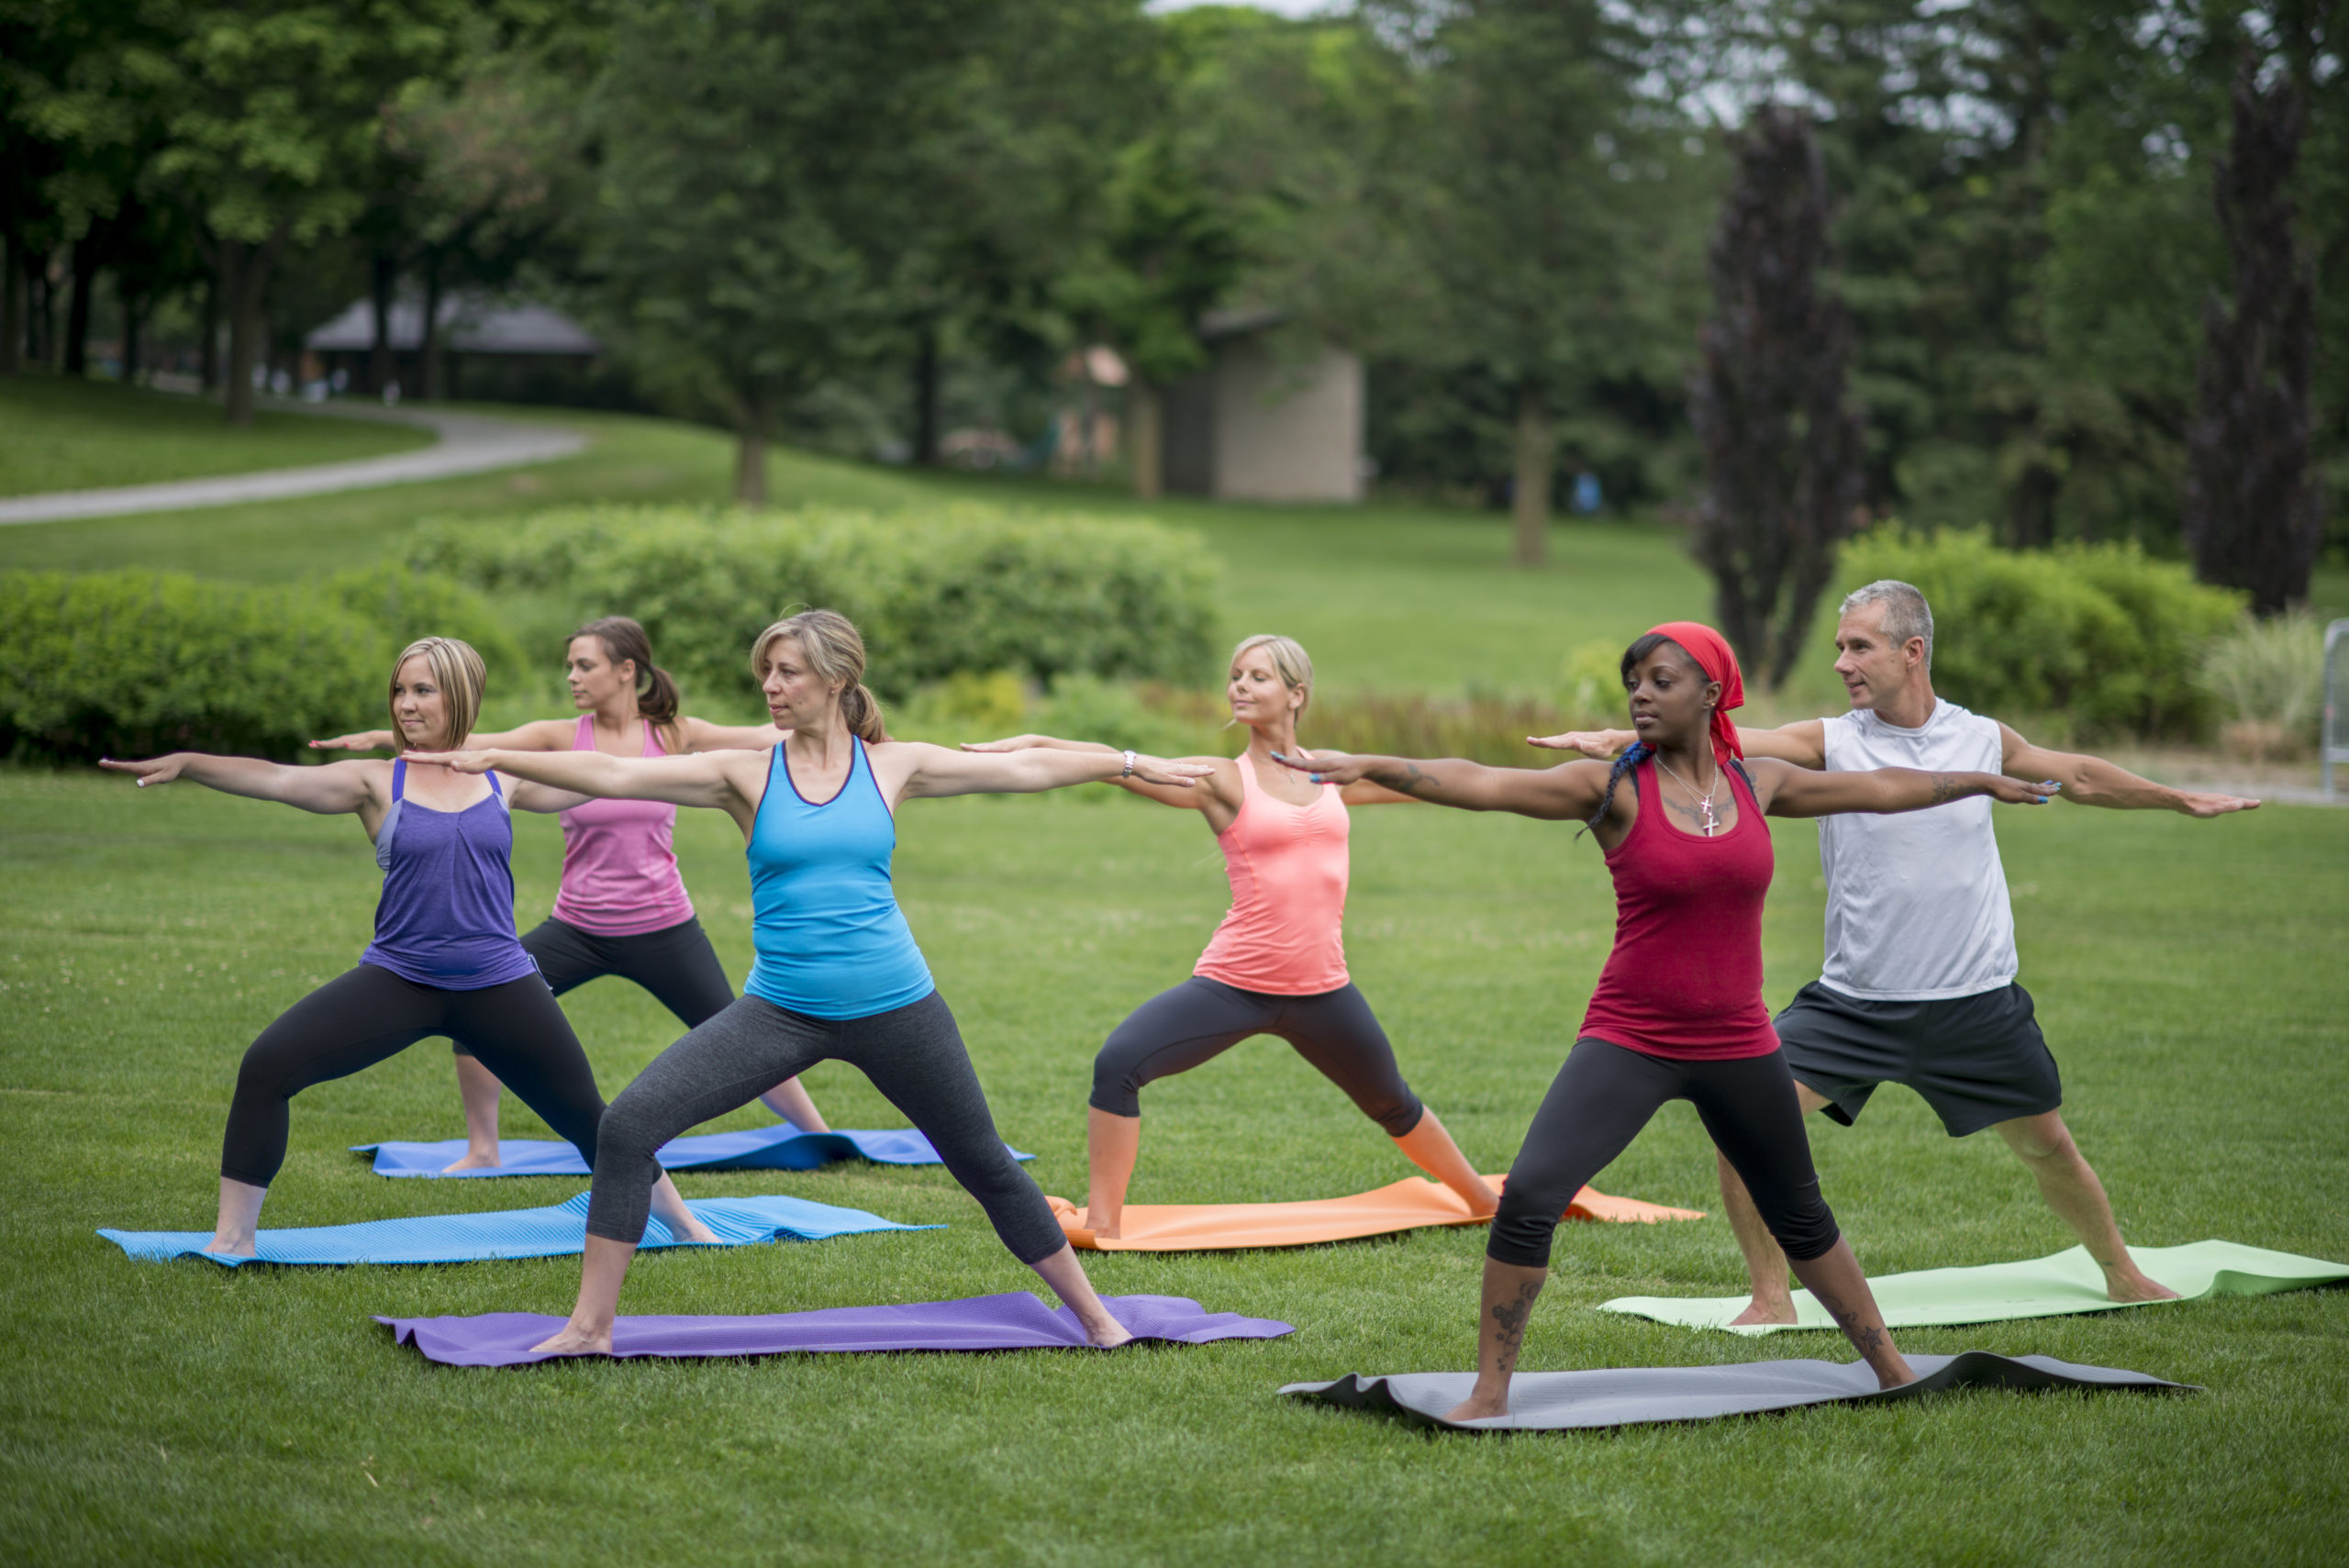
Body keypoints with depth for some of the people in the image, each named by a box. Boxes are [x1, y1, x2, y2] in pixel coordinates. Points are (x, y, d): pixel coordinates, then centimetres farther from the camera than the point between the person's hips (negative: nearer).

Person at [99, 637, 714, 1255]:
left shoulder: (501, 779, 5)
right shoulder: (376, 782, -3)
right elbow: (276, 780, -17)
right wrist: (187, 763, -31)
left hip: (499, 987, 1)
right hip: (398, 980, -1)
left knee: (583, 1114, 9)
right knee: (266, 1067, -17)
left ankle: (682, 1221, 33)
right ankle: (233, 1238, -7)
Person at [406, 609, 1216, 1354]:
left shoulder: (892, 767, 1)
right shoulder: (747, 775, -1)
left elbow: (1026, 768, 10)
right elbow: (613, 775, -9)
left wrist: (1130, 763, 13)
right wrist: (498, 759, -17)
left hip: (895, 1007, 0)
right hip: (780, 1010, 0)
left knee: (985, 1165, 10)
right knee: (628, 1124, -15)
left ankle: (1094, 1317, 29)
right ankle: (591, 1325, -6)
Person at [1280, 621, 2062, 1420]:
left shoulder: (1756, 784, 2)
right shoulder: (1615, 788, -9)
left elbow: (1880, 788, 18)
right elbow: (1480, 784, -22)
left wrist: (1984, 782, 30)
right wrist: (1367, 766, -34)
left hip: (1738, 1046, 3)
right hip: (1629, 1043, -3)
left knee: (1800, 1217, 19)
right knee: (1528, 1197, -19)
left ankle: (1891, 1369, 37)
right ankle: (1490, 1392, -7)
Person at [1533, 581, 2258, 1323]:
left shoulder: (1982, 738, 0)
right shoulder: (1831, 741, -7)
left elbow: (2080, 776, 18)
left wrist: (2185, 800, 29)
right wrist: (1623, 739, -39)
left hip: (1978, 1003, 1)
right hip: (1853, 1003, -1)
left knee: (2046, 1145, 13)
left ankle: (2121, 1274, 40)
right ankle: (1771, 1297, -1)